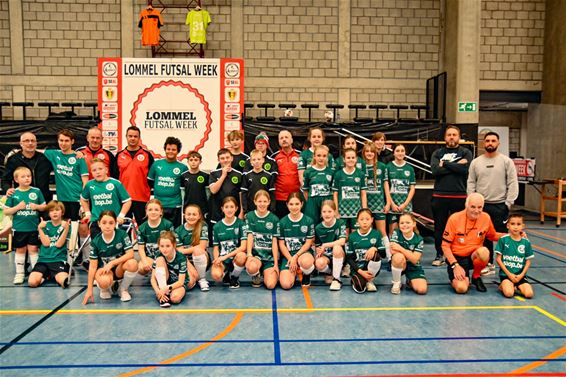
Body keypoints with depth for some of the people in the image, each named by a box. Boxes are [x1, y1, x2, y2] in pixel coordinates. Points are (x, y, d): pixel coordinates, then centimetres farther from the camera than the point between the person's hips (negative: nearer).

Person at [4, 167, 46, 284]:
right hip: (19, 228, 0)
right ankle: (19, 273, 22)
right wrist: (18, 207, -15)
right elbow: (6, 211, 0)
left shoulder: (37, 191, 0)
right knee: (20, 250, 12)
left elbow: (44, 206, 8)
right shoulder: (13, 194, -2)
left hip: (34, 227, 0)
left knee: (33, 249, 5)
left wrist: (37, 206, -12)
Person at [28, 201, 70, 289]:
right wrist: (40, 228, -9)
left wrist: (66, 229, -19)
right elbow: (46, 243, -3)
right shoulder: (45, 225, 9)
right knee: (32, 282, -21)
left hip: (59, 260, -3)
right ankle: (46, 276, 11)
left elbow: (58, 244, -9)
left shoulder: (65, 225, 1)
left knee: (64, 282, -29)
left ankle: (56, 276, 6)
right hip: (43, 260, 3)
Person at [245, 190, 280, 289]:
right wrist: (249, 255, -20)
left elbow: (274, 242, -1)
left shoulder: (274, 219, 1)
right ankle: (256, 278, 3)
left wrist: (276, 263, -5)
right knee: (252, 267, -36)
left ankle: (265, 272, 19)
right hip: (255, 253, 0)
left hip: (270, 256, 0)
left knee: (270, 285, -17)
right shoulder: (250, 216, 3)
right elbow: (250, 237, -5)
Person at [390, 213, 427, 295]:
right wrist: (409, 253, -20)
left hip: (413, 267, 1)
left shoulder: (419, 240, -11)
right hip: (398, 264, -1)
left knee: (422, 290, -20)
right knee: (399, 256, -37)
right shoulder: (396, 233, -11)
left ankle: (410, 282, 18)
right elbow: (393, 251, -23)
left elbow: (414, 260, -20)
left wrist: (401, 249, -30)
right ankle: (396, 283, -12)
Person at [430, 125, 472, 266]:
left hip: (460, 196, -1)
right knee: (439, 227, 7)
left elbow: (465, 169, -12)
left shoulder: (466, 152, 7)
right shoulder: (437, 153, 11)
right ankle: (439, 255, 19)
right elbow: (435, 170, -8)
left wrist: (445, 164, -6)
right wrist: (456, 166, -9)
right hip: (439, 196, 1)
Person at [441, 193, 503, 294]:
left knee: (484, 252, -33)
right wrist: (455, 265, -17)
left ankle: (476, 277, -2)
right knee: (461, 288, -24)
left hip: (474, 256, 3)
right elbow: (445, 245, -10)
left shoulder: (486, 218, -5)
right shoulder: (455, 218, -15)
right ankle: (455, 277, 14)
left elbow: (493, 236, 15)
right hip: (456, 258, -3)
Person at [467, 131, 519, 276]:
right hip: (481, 205, 3)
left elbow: (513, 183, -3)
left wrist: (508, 202, -9)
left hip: (500, 205, -3)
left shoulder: (506, 161, 0)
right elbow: (471, 183, 7)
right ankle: (489, 264, 20)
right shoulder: (476, 162, 7)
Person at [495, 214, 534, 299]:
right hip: (505, 273, -3)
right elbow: (498, 259, -4)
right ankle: (502, 286, 8)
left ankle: (517, 286, 12)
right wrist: (509, 274, -9)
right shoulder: (503, 239, -5)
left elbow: (528, 261, 6)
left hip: (520, 275, 3)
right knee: (509, 293, -26)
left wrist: (521, 275, -6)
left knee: (529, 294, -18)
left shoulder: (526, 242, 2)